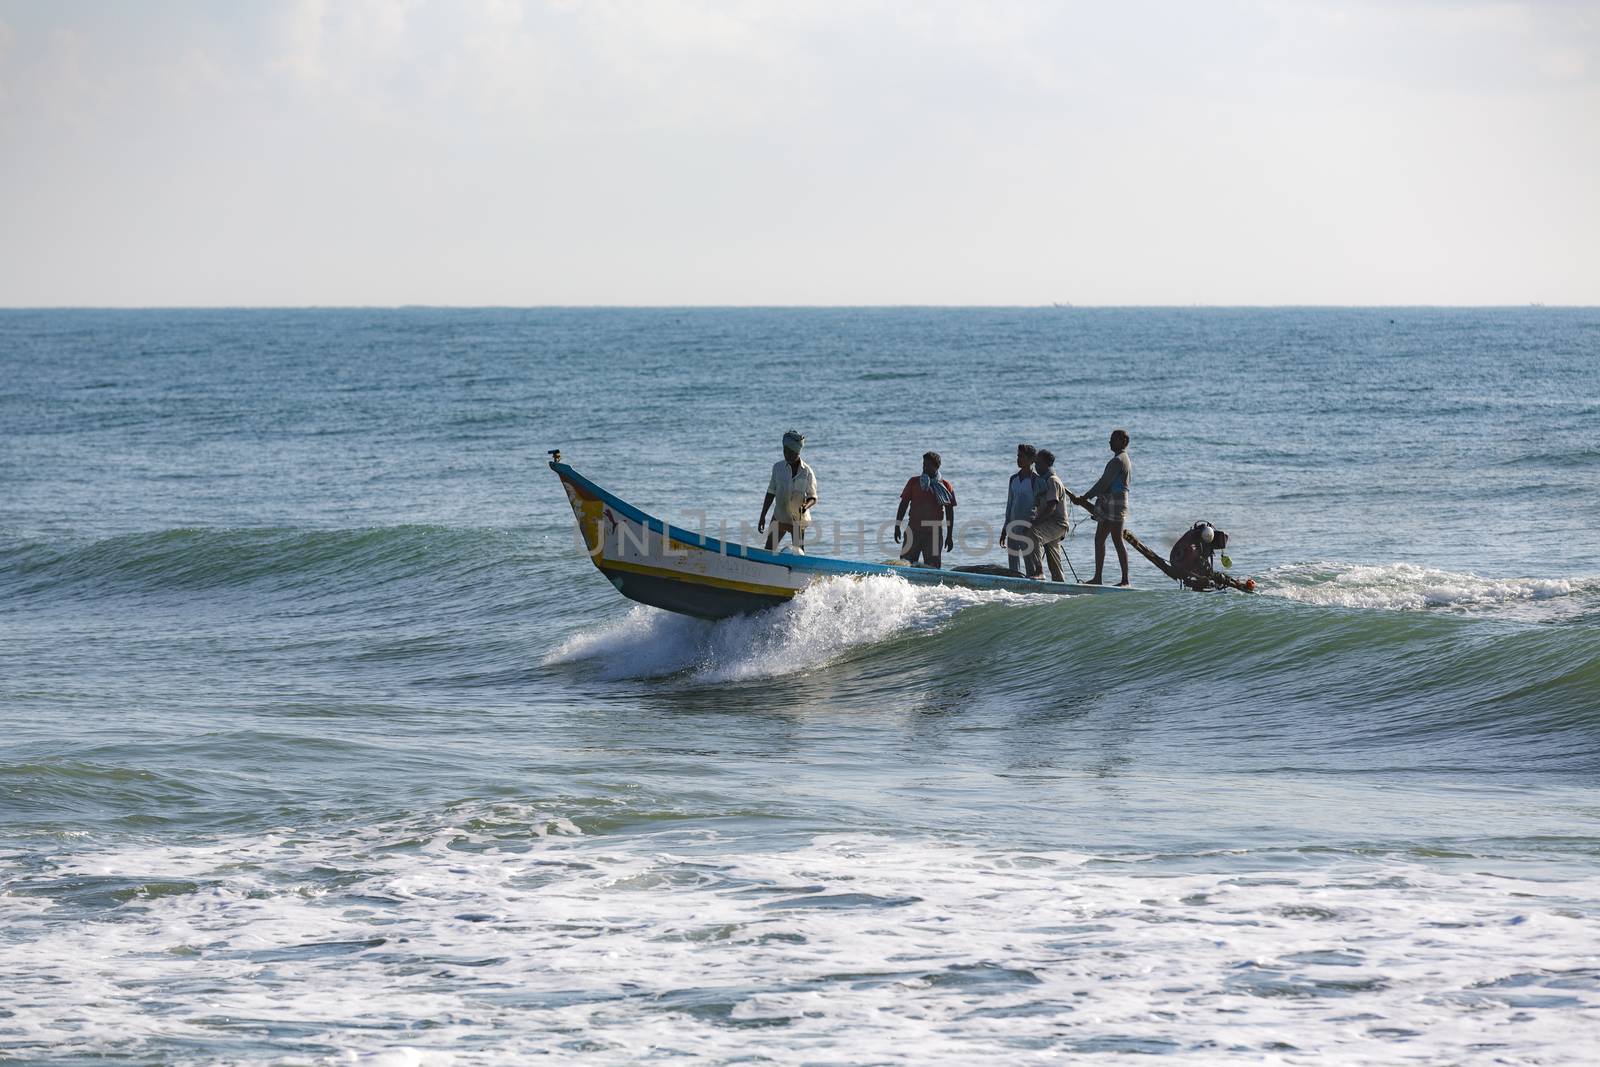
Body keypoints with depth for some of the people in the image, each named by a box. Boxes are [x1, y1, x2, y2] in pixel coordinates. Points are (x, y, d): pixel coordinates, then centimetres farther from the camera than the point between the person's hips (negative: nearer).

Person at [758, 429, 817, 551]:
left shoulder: (807, 472, -8)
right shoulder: (778, 467, -1)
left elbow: (812, 497, -3)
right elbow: (771, 492, 6)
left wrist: (805, 506, -26)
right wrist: (762, 516, 5)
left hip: (798, 520, -2)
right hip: (779, 517, 2)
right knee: (768, 552, -3)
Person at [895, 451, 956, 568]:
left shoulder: (945, 486, 4)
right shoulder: (914, 482, 6)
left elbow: (949, 511, 7)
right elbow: (904, 504, 7)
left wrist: (950, 536, 5)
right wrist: (897, 526, 1)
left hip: (934, 532, -1)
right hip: (914, 530, 1)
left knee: (932, 567, -1)